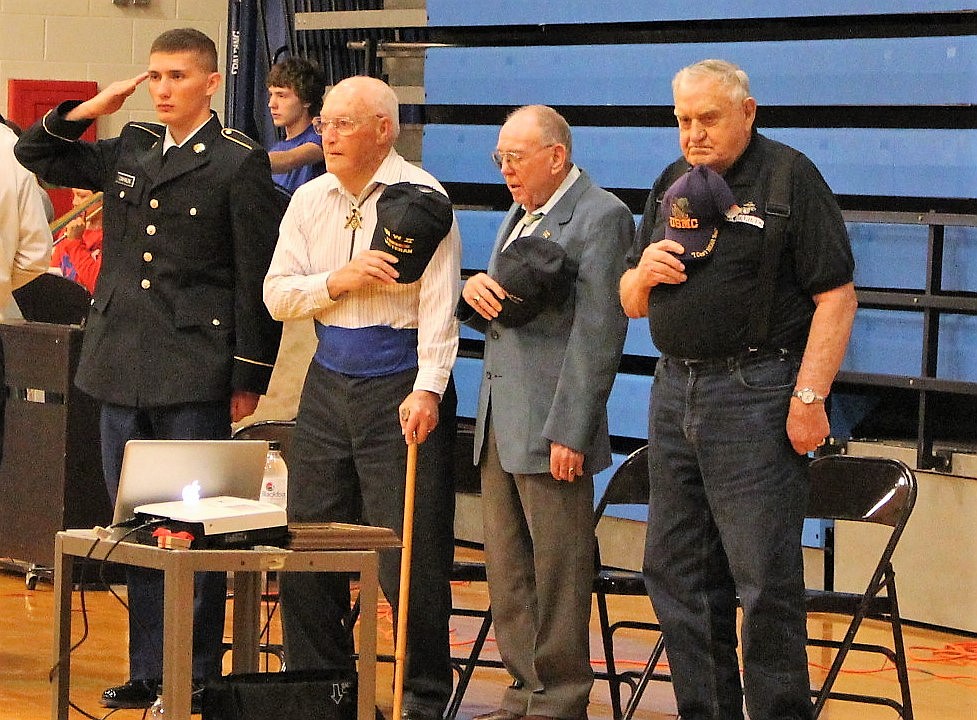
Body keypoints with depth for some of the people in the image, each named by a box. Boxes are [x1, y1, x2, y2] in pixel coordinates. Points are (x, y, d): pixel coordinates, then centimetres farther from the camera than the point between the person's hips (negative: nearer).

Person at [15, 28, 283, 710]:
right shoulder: (128, 150, 12)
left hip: (195, 378, -6)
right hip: (123, 371, 6)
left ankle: (198, 678, 7)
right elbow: (35, 154, 21)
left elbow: (258, 278, -6)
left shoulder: (240, 163, -4)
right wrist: (88, 111, 5)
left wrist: (250, 379, -8)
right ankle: (148, 672, 18)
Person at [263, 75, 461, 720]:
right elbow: (276, 295, 7)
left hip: (401, 386, -6)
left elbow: (439, 307, -14)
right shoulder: (310, 200, 10)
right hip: (329, 383, 6)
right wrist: (338, 281, -10)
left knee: (409, 556, -4)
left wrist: (427, 389, -24)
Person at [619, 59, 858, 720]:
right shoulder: (673, 186, 15)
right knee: (677, 575, 10)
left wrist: (809, 396, -17)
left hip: (755, 397, -7)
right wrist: (644, 273, -3)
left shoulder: (790, 178, -6)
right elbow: (631, 304, 20)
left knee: (765, 579, -7)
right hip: (675, 391, 7)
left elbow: (836, 296, -11)